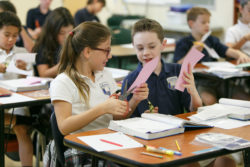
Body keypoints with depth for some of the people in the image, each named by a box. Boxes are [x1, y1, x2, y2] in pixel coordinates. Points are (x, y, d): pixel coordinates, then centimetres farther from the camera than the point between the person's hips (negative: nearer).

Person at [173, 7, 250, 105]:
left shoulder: (212, 40, 19)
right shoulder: (183, 43, 3)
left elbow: (230, 52, 11)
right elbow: (179, 66, -7)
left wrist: (241, 55, -10)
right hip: (197, 81, -5)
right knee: (209, 100, -33)